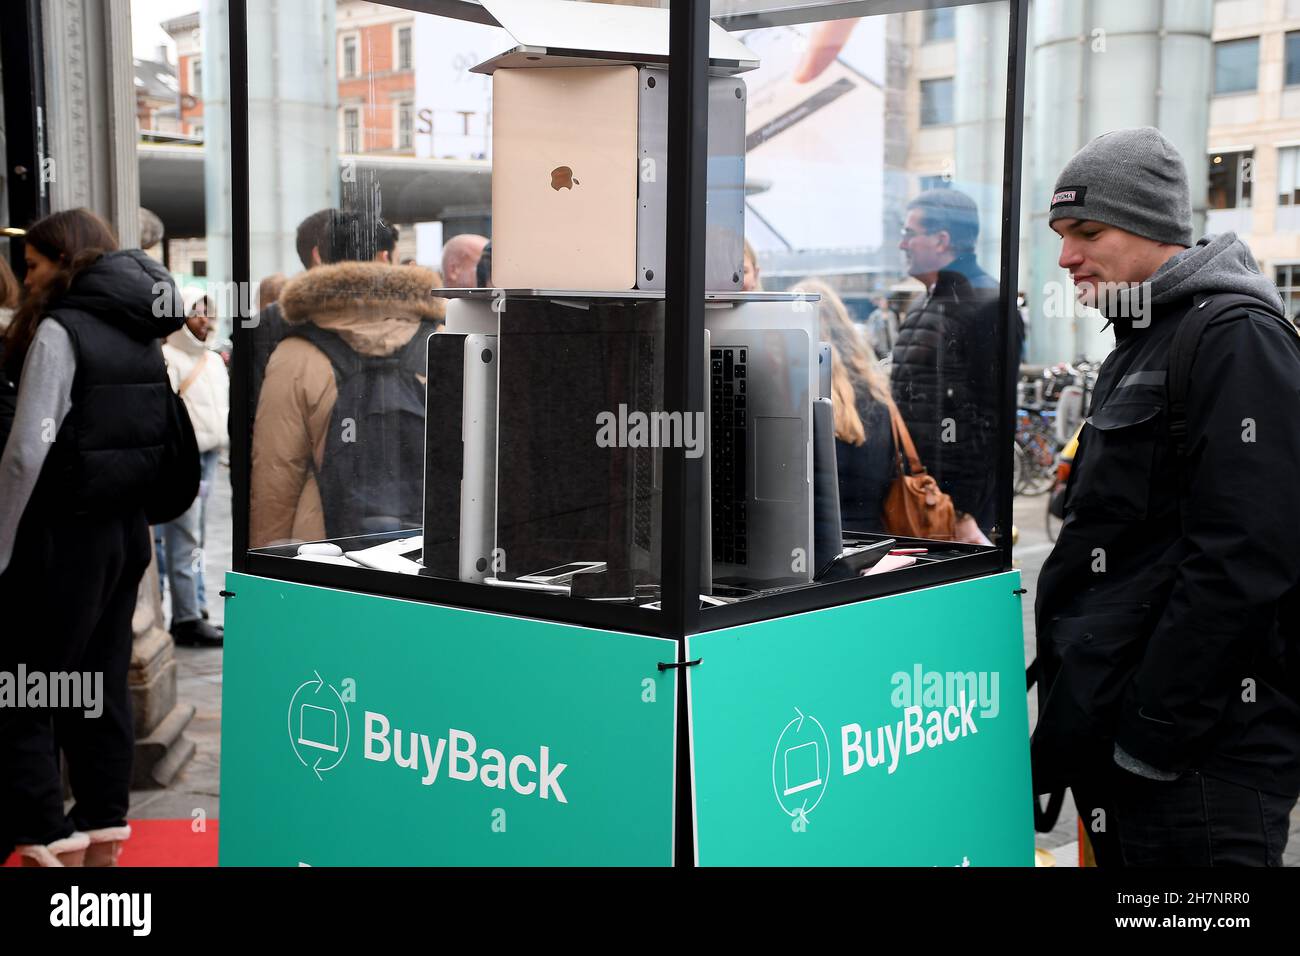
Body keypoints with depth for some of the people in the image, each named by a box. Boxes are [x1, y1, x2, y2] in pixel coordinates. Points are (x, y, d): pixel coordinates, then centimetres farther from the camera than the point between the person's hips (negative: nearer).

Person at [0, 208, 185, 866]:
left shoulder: (59, 329, -12)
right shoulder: (140, 334, 10)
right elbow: (158, 440, 10)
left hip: (68, 535, -8)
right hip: (126, 531, 8)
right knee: (102, 687, 14)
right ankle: (103, 836, 21)